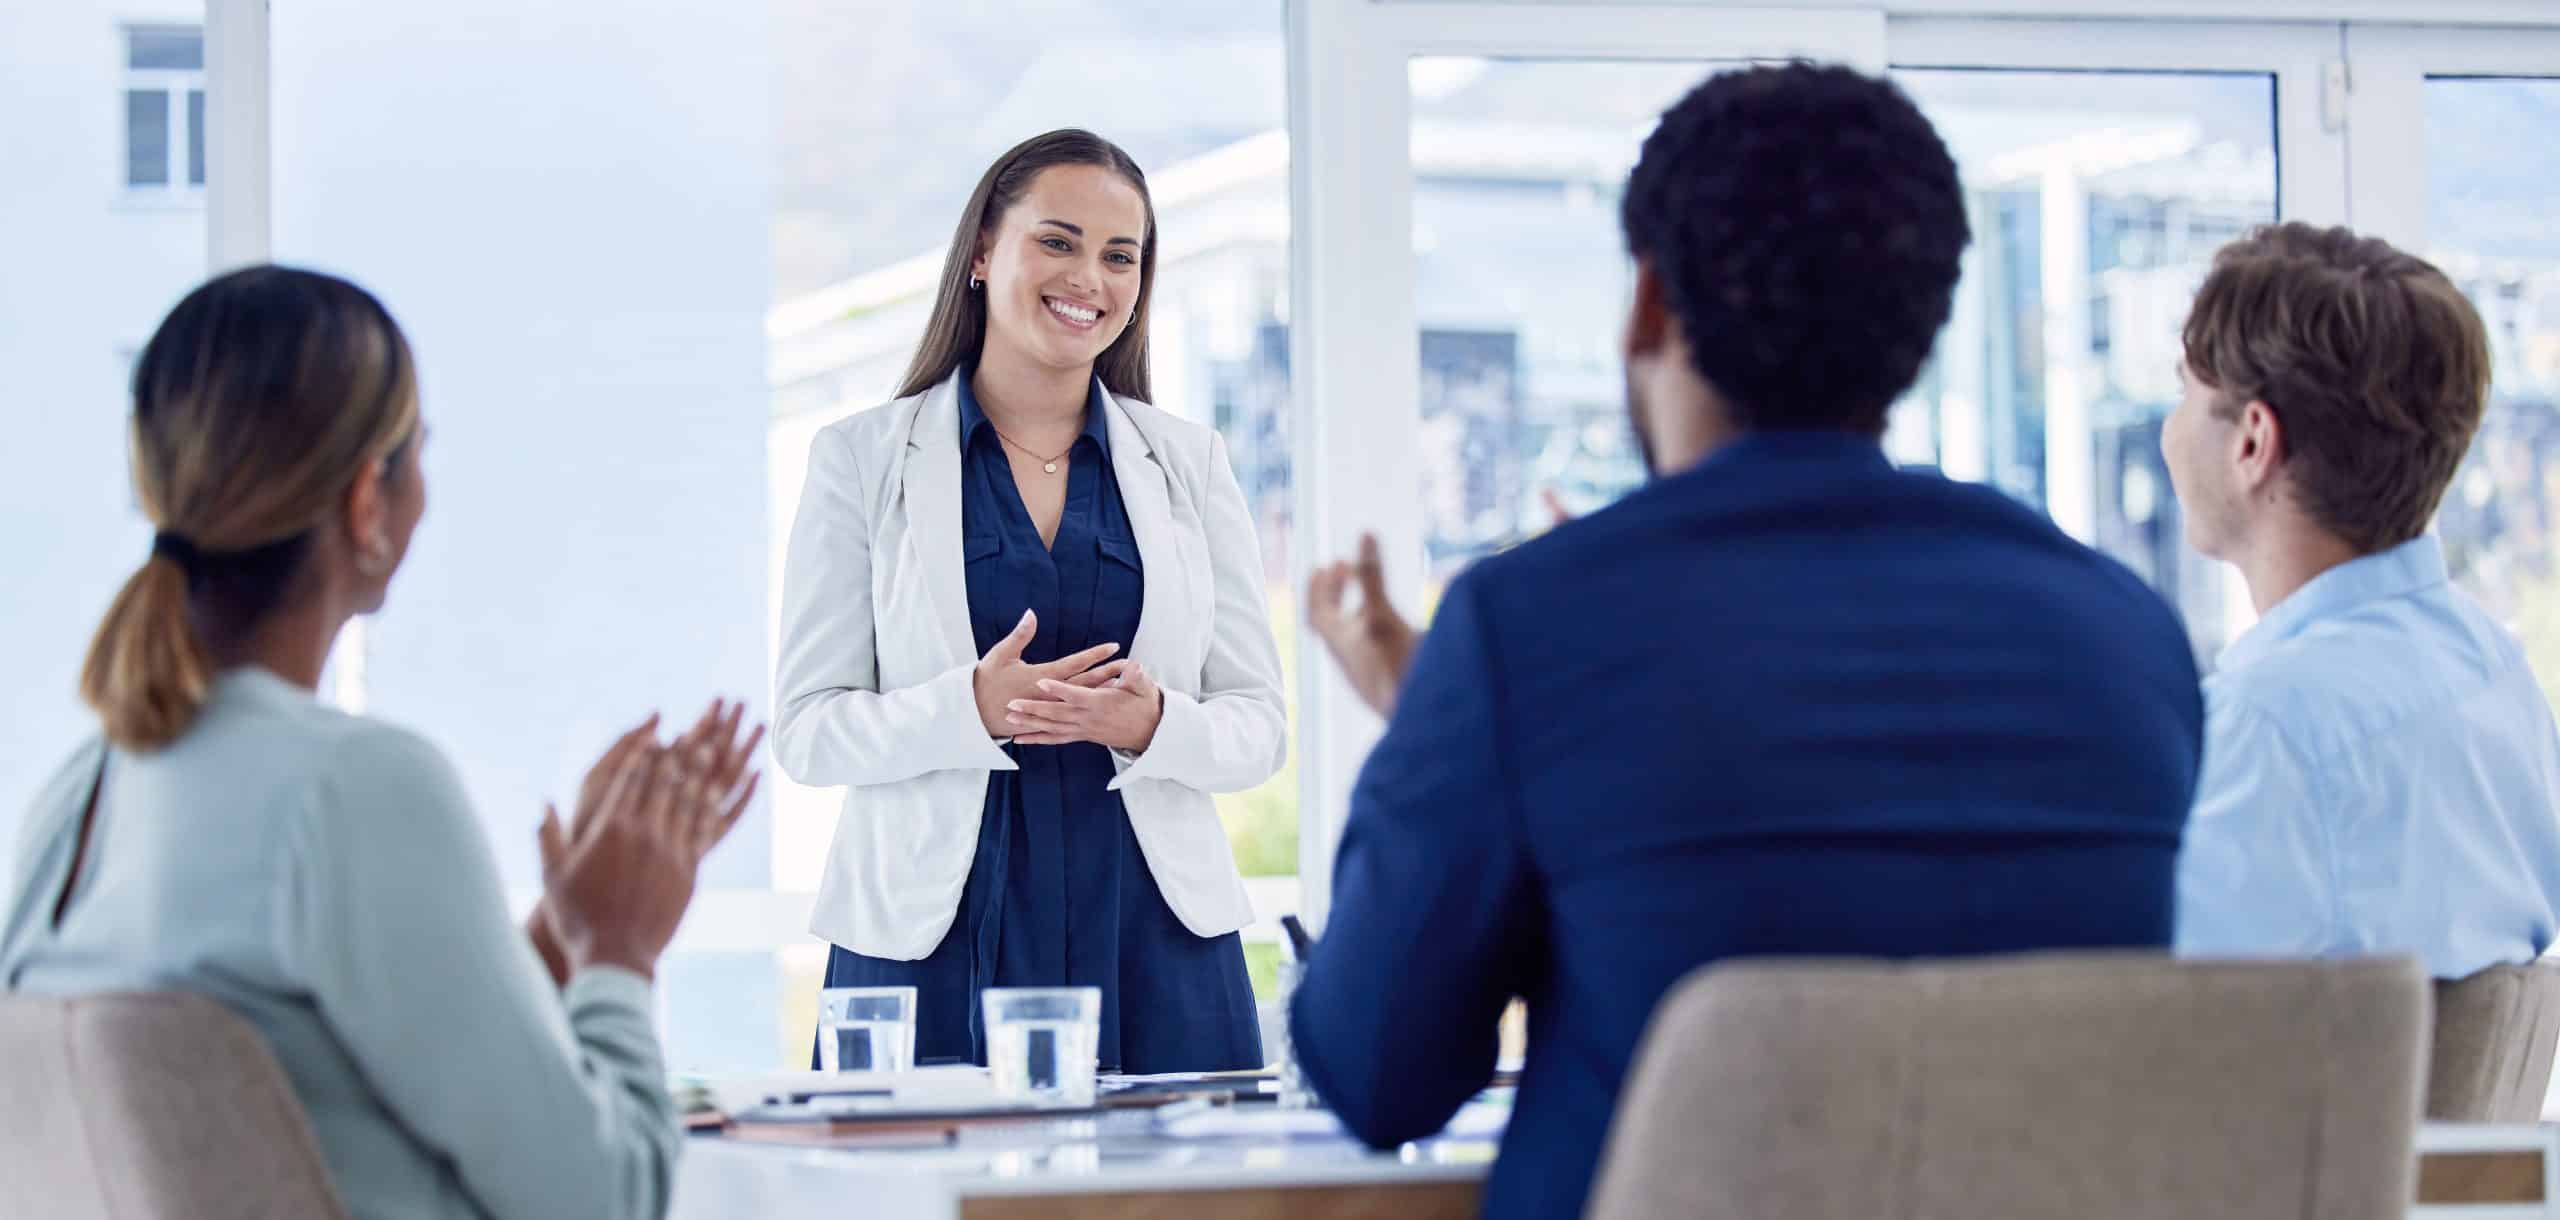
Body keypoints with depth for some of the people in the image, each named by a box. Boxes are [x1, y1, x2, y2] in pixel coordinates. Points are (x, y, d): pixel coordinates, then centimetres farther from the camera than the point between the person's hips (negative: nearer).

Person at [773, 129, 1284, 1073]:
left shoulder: (1190, 462, 11)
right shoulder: (864, 459, 5)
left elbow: (1258, 726, 9)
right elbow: (807, 730, 0)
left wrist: (1153, 723, -13)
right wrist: (971, 710, -18)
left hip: (1155, 938, 2)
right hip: (929, 942, -2)